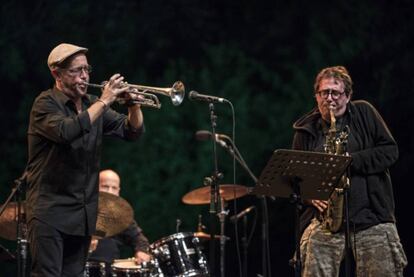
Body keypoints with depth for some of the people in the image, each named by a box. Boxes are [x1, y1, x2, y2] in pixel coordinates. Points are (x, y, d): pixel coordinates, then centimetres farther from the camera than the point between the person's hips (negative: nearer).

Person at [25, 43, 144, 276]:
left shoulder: (92, 105, 12)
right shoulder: (46, 103, -7)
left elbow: (133, 131, 10)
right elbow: (66, 131, -27)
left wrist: (134, 104, -9)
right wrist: (104, 102, -23)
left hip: (83, 213, 7)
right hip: (50, 211, -7)